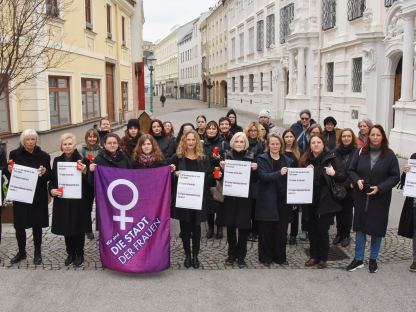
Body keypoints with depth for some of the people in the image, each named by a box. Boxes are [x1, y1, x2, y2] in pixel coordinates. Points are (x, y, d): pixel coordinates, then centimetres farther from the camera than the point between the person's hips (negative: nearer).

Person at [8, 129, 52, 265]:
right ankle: (21, 252, 26)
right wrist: (10, 171, -17)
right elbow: (8, 175, 5)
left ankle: (37, 253, 25)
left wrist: (44, 172, -19)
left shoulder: (44, 156, -1)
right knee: (19, 225, 5)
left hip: (38, 197, 0)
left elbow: (50, 176, 2)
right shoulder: (14, 154, -1)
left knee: (37, 225, 9)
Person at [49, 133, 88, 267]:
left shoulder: (81, 160, -6)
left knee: (79, 228, 7)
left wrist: (84, 172, -27)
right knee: (66, 228, 12)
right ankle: (70, 253, 29)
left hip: (78, 201, -3)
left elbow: (88, 182, -9)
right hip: (62, 201, 3)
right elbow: (52, 179, 10)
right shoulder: (57, 160, 4)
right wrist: (52, 190, -10)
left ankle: (79, 254, 24)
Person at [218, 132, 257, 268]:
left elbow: (254, 179, 4)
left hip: (244, 197, 0)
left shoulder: (250, 157, 2)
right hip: (229, 196, 1)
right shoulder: (227, 155, 3)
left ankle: (241, 256, 14)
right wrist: (222, 168, -15)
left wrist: (254, 170, -14)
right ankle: (232, 254, 21)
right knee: (230, 226, 6)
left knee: (243, 227, 2)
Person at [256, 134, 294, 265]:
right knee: (266, 230, 3)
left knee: (281, 230, 8)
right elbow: (263, 176, -16)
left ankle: (280, 257, 22)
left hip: (283, 200, 3)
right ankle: (266, 257, 16)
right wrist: (279, 173, -31)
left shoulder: (288, 160, 12)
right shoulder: (262, 159, -1)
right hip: (267, 200, -3)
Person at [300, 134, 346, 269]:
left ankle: (323, 258, 17)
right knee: (312, 229, 11)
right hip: (310, 200, 4)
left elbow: (344, 177, -7)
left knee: (322, 230, 1)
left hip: (326, 201, -4)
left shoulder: (331, 159, -5)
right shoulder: (306, 160, 5)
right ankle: (313, 256, 25)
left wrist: (334, 173, -26)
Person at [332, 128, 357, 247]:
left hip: (349, 188, -3)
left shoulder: (356, 152, -9)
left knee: (347, 212, 8)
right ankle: (339, 233, 25)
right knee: (339, 211, 11)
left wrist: (353, 183, -16)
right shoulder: (337, 151, 4)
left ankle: (346, 235, 22)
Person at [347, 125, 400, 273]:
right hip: (361, 197, 2)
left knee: (377, 229, 7)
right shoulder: (361, 152, 1)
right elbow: (351, 170, 6)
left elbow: (395, 176, -5)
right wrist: (357, 180, -14)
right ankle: (358, 259, 20)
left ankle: (373, 260, 25)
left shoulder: (389, 155, -5)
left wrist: (380, 188, -16)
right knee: (360, 227, 8)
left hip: (380, 198, -2)